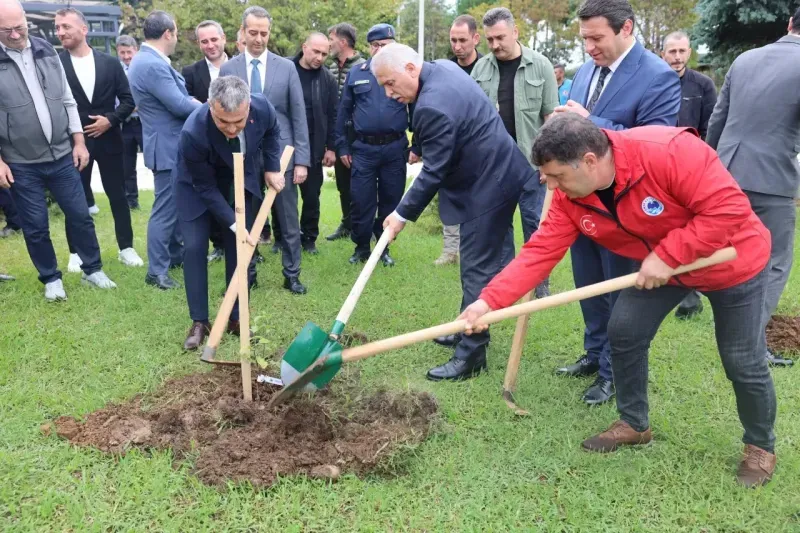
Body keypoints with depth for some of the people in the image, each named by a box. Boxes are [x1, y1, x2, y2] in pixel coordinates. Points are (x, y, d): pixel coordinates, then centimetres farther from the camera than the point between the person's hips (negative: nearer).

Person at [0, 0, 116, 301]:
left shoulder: (47, 52, 3)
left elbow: (67, 101, 9)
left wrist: (78, 141, 4)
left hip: (62, 156, 3)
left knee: (80, 215, 9)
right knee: (35, 227, 6)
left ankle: (92, 270, 25)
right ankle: (51, 279, 24)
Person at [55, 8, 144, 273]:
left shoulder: (110, 62, 2)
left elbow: (128, 100, 3)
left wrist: (110, 120, -11)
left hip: (108, 139, 1)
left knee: (118, 195, 7)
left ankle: (126, 248, 18)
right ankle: (76, 252, 20)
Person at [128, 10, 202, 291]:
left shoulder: (148, 60, 12)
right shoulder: (153, 65, -23)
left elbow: (178, 97, 14)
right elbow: (179, 106, -23)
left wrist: (192, 101, -3)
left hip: (174, 144, 11)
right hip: (168, 147, -11)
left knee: (177, 203, 21)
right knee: (165, 208, -3)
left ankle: (175, 254, 36)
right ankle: (156, 271, 6)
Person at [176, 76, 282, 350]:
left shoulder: (262, 107, -31)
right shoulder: (193, 132, -39)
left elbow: (271, 132, -2)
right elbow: (206, 187, -25)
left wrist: (272, 168, -9)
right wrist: (233, 223, -25)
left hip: (240, 180, 3)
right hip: (197, 184, -3)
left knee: (240, 246, 2)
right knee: (194, 248, -9)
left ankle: (236, 318, 14)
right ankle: (199, 322, 5)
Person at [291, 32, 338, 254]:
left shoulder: (328, 79, 2)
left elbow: (333, 116, 4)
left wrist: (331, 147, 0)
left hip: (313, 146, 1)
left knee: (312, 194, 7)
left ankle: (309, 238, 21)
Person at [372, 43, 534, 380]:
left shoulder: (433, 107, -27)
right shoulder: (443, 66, 4)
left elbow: (434, 171, -22)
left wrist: (403, 214, -12)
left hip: (488, 187, -11)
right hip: (496, 174, 11)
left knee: (477, 270, -5)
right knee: (481, 263, 19)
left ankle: (471, 355, 2)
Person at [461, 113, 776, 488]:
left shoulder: (669, 152, -37)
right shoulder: (570, 197, -18)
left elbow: (729, 208, -33)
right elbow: (539, 253, -20)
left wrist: (668, 256, -33)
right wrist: (489, 300, -30)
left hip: (732, 261, -5)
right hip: (659, 266, 5)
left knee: (742, 362, 3)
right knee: (624, 331, 0)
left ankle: (760, 446, 30)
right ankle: (634, 424, 24)